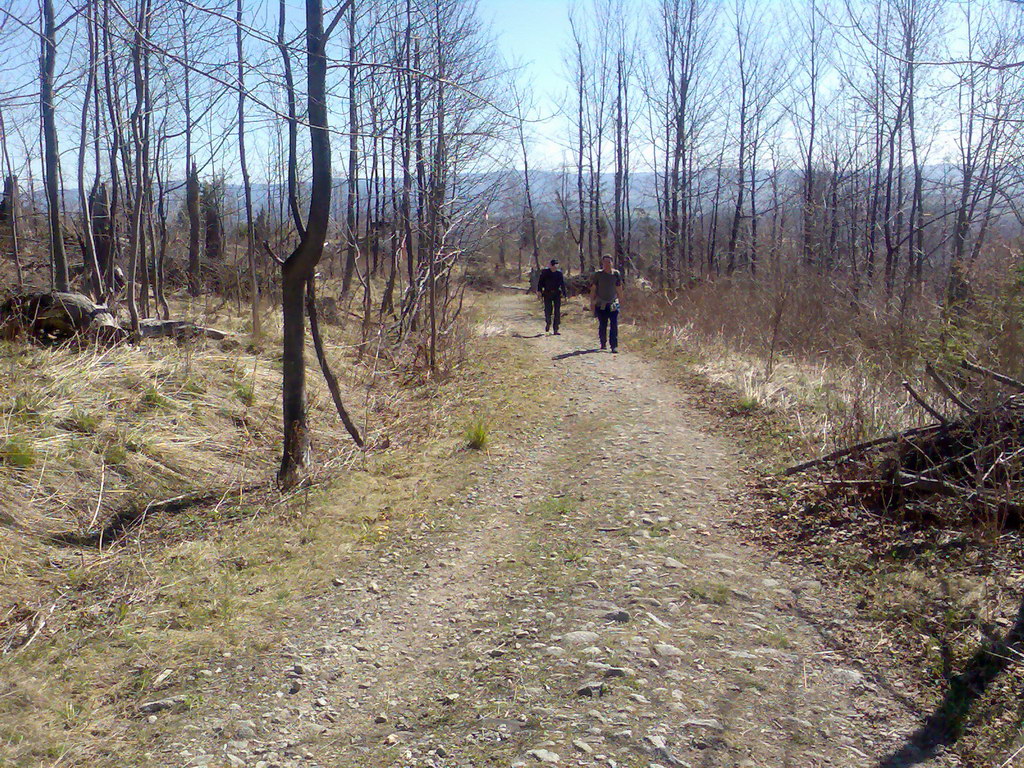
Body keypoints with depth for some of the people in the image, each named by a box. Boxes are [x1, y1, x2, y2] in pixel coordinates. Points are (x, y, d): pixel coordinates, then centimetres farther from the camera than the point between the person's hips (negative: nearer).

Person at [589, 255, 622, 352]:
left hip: (613, 304, 1)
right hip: (601, 304, -1)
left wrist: (618, 301, 14)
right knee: (602, 325, 7)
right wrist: (592, 303, 1)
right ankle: (603, 344, 23)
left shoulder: (616, 274, 6)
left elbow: (618, 289, 15)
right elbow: (593, 289, 4)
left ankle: (614, 346, -8)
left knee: (614, 325, -8)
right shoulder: (598, 274, 0)